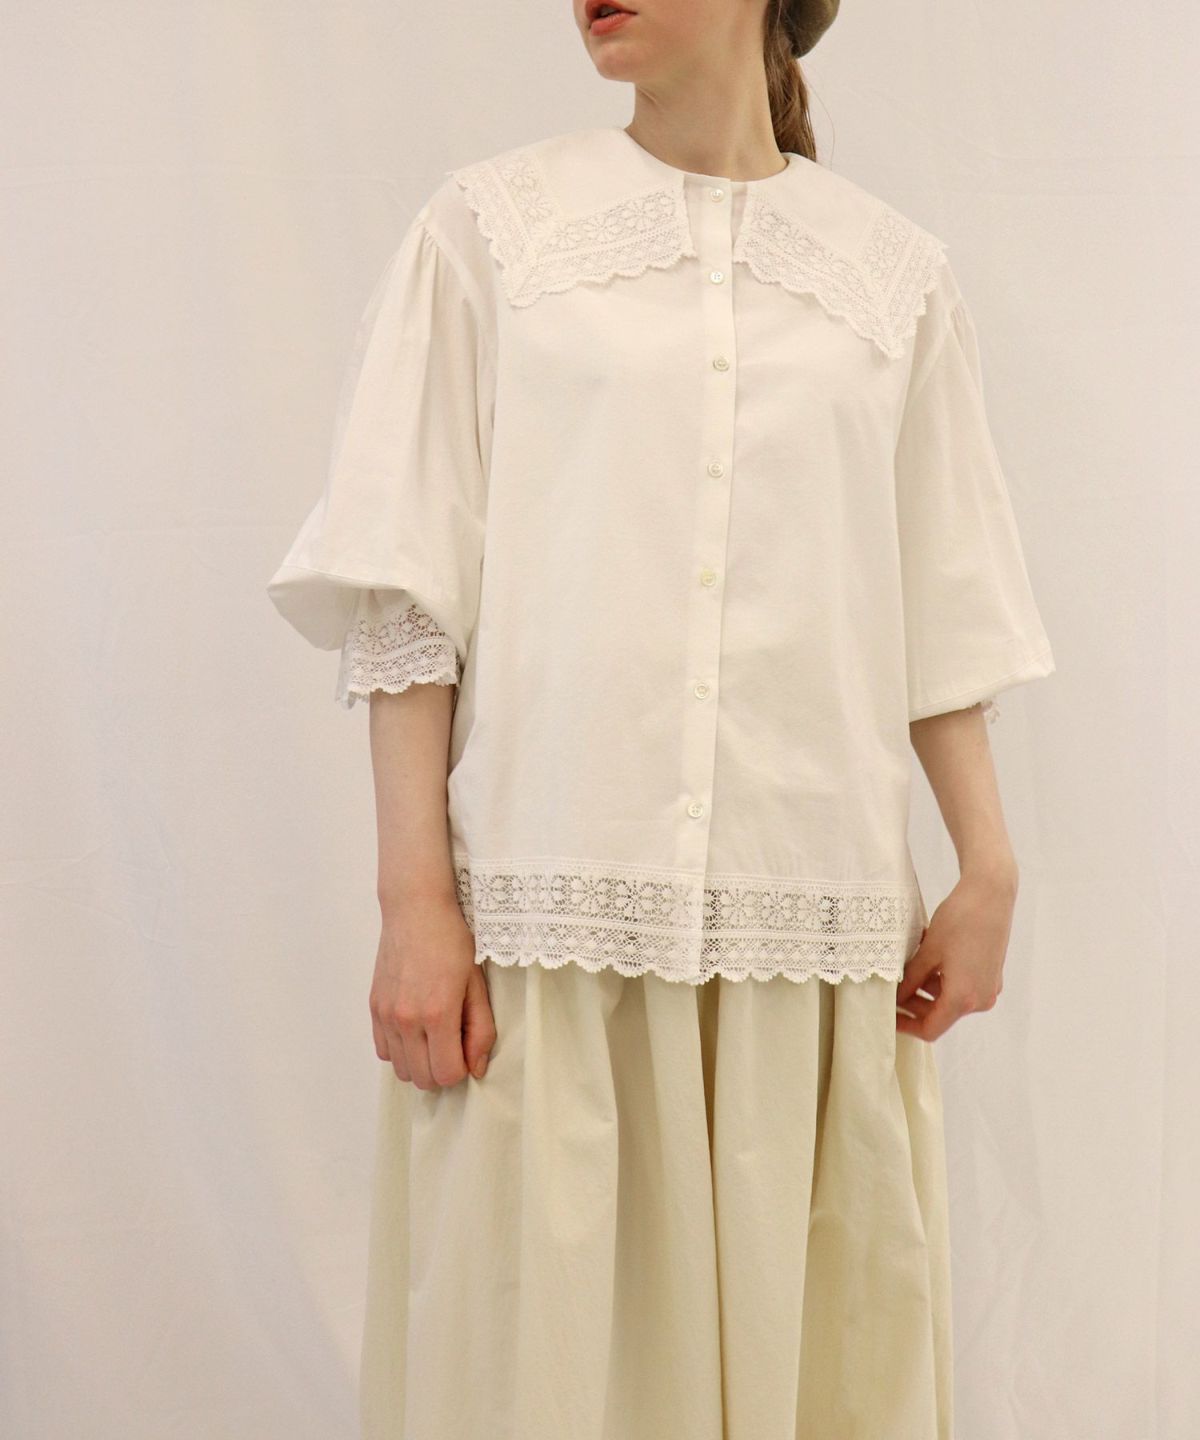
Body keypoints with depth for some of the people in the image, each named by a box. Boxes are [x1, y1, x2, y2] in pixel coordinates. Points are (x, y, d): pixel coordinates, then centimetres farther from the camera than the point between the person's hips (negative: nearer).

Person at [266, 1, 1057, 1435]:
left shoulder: (895, 270, 10)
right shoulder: (490, 224, 5)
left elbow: (941, 613, 12)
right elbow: (407, 599, 0)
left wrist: (989, 871, 5)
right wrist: (413, 899, -8)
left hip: (810, 915, 2)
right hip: (548, 901, -1)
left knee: (810, 1324, 6)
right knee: (536, 1320, 1)